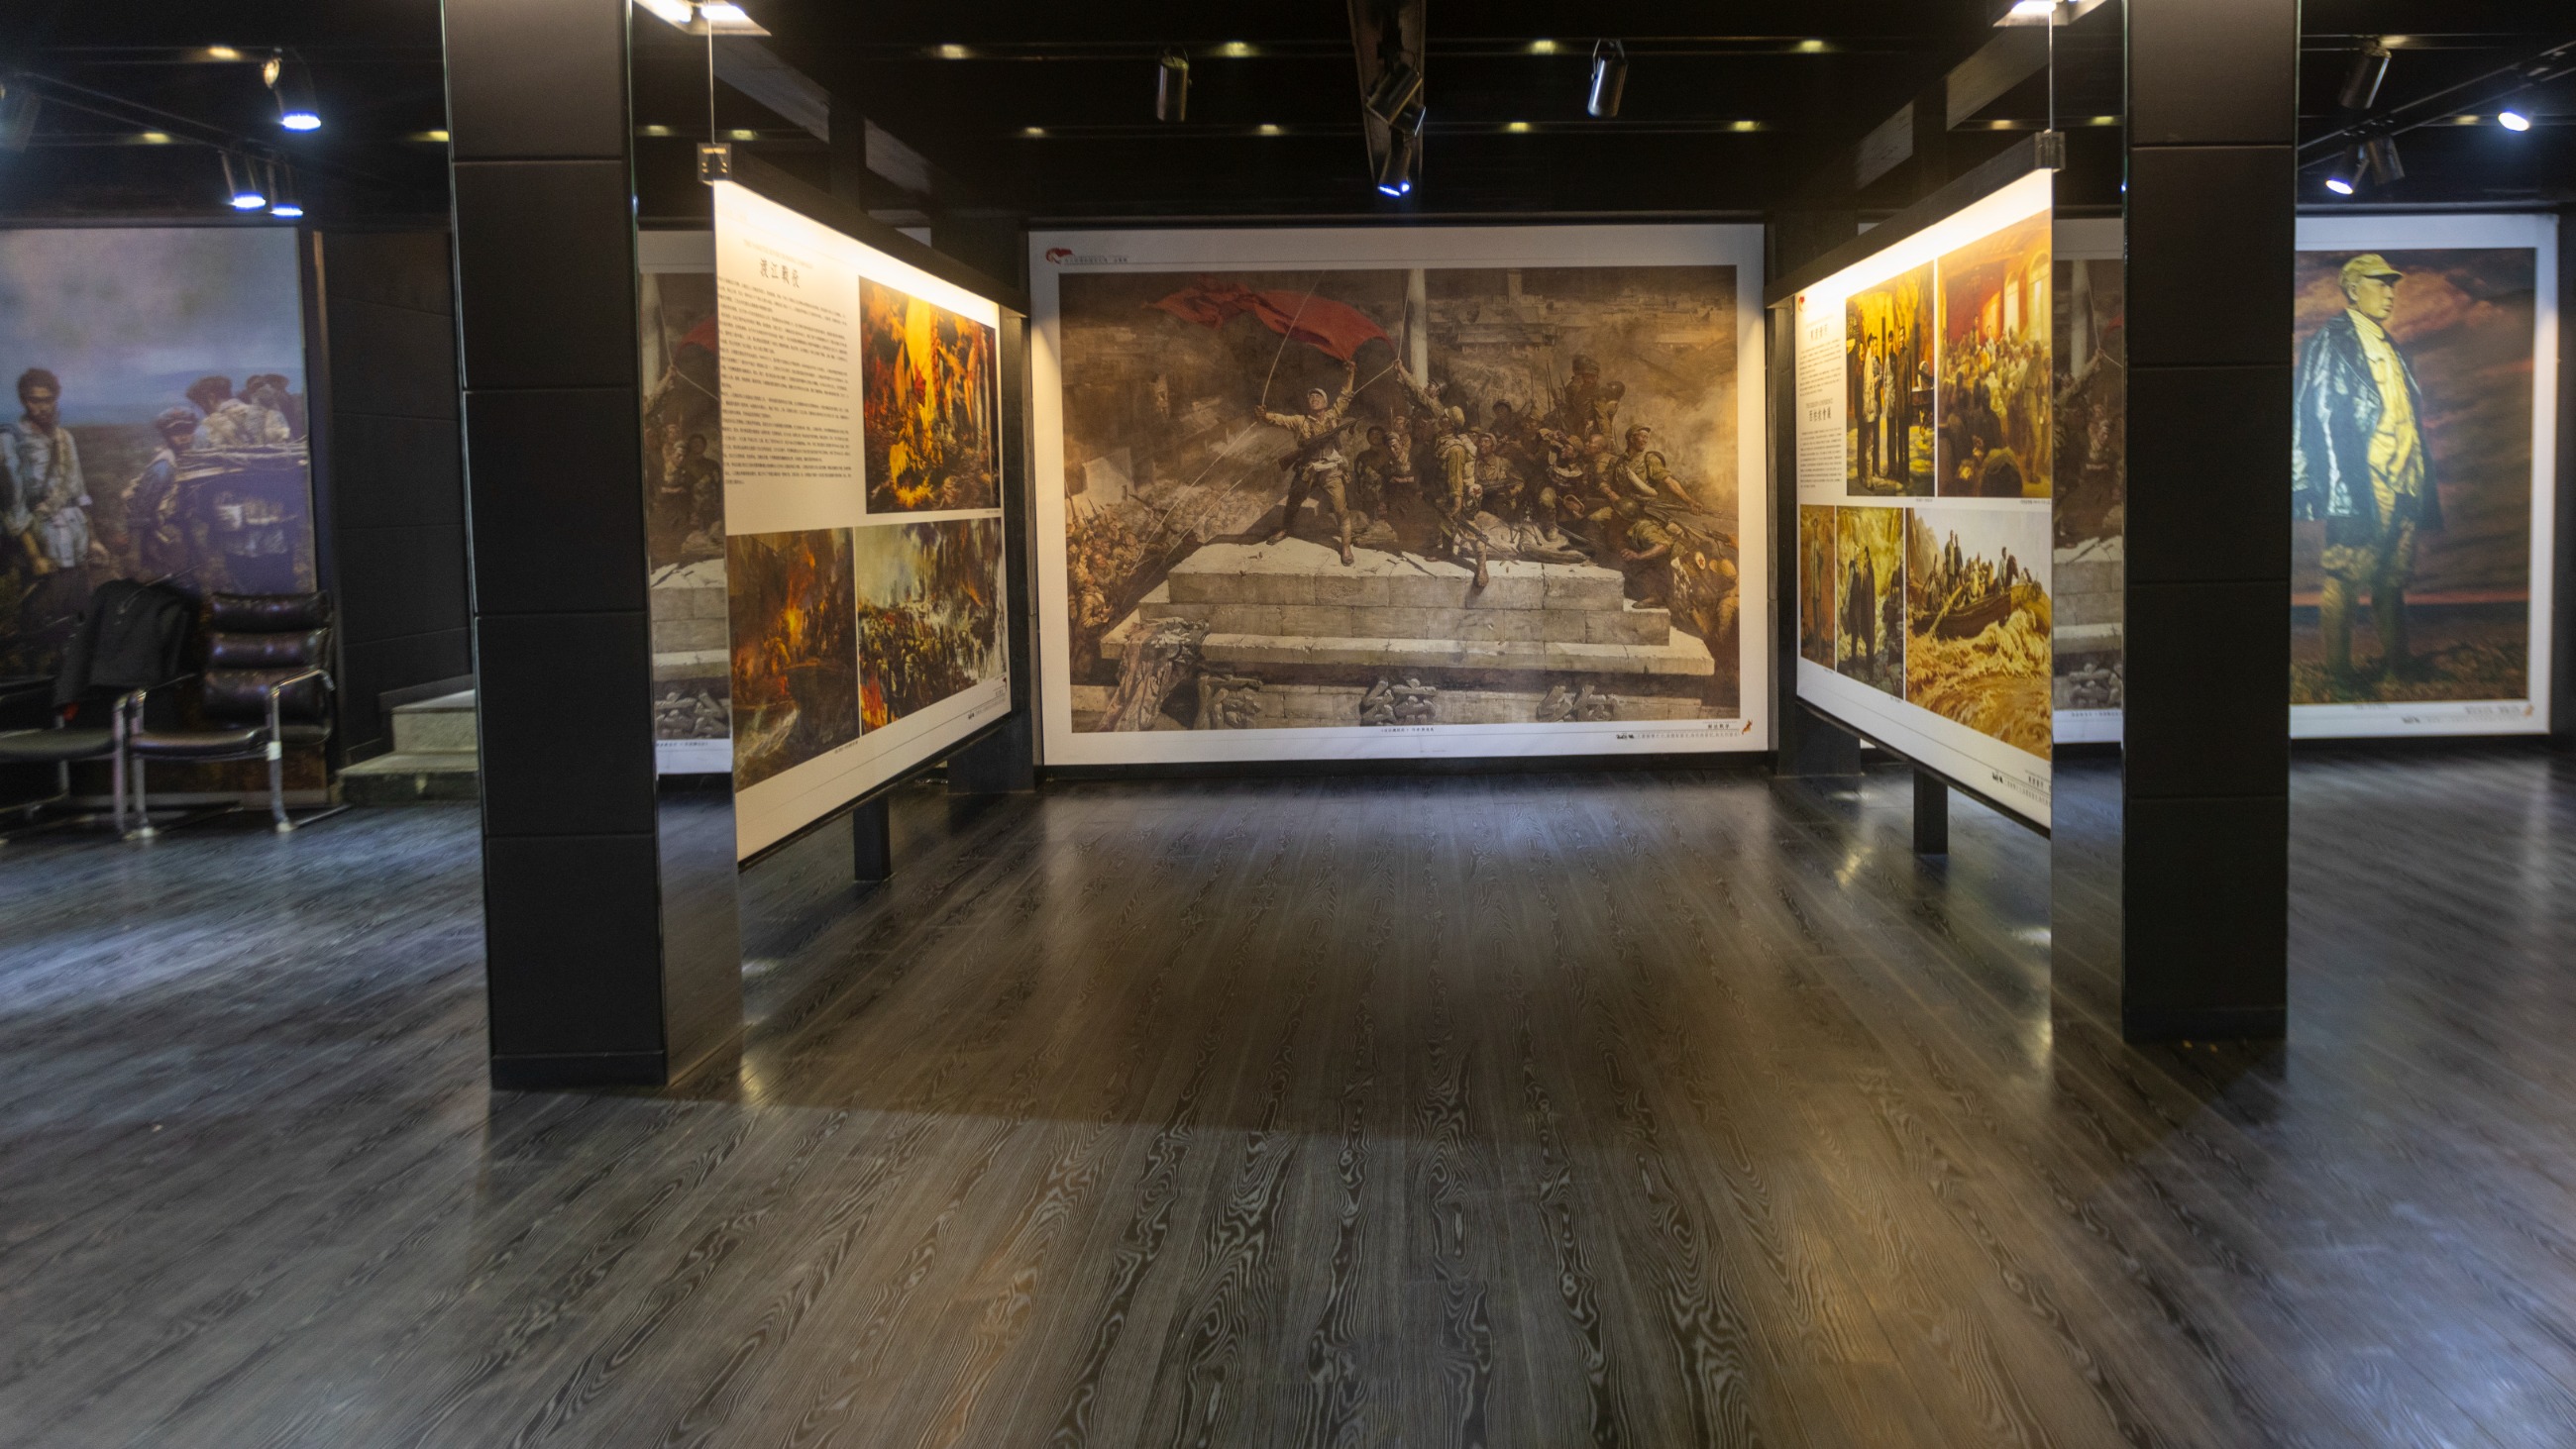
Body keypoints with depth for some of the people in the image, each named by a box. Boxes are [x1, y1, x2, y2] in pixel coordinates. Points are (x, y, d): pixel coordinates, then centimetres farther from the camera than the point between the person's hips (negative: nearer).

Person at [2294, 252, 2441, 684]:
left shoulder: (2392, 349, 18)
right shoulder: (2330, 345, -5)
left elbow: (2411, 419, 21)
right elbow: (2322, 419, -12)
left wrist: (2422, 483, 16)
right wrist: (2346, 492, -18)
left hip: (2401, 488, 7)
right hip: (2359, 490, -7)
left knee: (2393, 577, 13)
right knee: (2345, 578, -3)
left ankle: (2395, 656, 22)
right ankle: (2338, 666, 4)